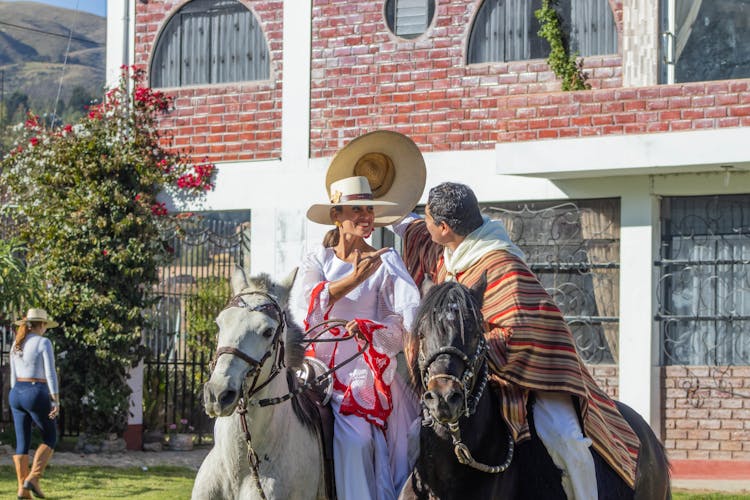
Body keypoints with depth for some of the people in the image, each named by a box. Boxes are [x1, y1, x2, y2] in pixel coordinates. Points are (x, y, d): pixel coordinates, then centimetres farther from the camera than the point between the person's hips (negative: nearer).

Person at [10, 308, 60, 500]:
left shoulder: (16, 344, 9)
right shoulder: (44, 343, -11)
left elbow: (13, 376, 14)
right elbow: (51, 374, -15)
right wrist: (57, 401, -14)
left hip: (18, 394, 6)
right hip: (37, 396, -6)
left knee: (22, 442, 9)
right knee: (50, 438, 9)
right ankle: (33, 479, -5)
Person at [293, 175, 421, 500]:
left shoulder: (387, 262, 3)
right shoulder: (318, 260, 7)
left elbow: (409, 312, -9)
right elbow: (306, 303, -12)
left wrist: (368, 329, -29)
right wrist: (353, 280, -25)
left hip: (372, 368, 0)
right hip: (327, 368, 0)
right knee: (353, 440, -16)